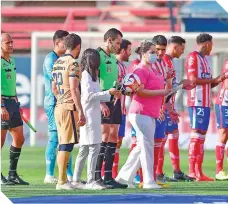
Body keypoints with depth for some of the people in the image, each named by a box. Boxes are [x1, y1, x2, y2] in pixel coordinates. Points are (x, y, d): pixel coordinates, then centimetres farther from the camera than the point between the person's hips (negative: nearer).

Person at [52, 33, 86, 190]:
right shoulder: (73, 63, -12)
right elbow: (73, 89, -19)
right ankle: (62, 181, -8)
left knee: (63, 144, 13)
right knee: (67, 144, -7)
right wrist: (81, 112, -19)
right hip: (70, 107, -9)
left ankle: (63, 179, 17)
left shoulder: (57, 63, 14)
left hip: (59, 107, 9)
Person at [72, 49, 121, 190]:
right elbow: (88, 96, -18)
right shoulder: (85, 75, -11)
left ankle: (76, 180, 18)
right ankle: (90, 181, -12)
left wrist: (111, 94, 12)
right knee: (94, 147, -12)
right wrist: (108, 93, -16)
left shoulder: (93, 75, 19)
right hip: (88, 116, -10)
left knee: (84, 149, 13)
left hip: (94, 116, 10)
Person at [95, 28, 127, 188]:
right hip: (103, 102, -9)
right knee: (104, 136, -11)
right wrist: (101, 103, -21)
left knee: (113, 137, 7)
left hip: (113, 101, 9)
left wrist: (117, 95, 13)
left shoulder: (114, 58, 18)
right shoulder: (97, 56, -10)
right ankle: (97, 176, -8)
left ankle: (108, 177, 10)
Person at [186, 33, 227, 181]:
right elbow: (193, 80, -17)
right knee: (197, 134, -11)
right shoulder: (193, 57, -7)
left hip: (205, 103, 10)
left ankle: (199, 172, 9)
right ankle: (192, 169, -12)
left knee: (202, 136, 8)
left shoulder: (204, 59, 21)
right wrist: (213, 80, -11)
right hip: (197, 102, -10)